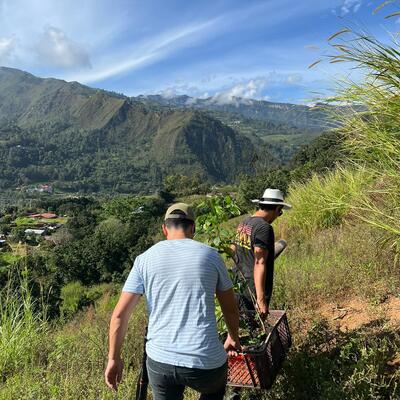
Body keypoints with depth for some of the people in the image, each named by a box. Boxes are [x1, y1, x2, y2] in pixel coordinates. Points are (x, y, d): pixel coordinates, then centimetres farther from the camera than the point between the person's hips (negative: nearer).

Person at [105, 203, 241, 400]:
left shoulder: (145, 258, 1)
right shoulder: (210, 255, 0)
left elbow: (119, 314, -1)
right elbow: (230, 309, 10)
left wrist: (114, 358, 12)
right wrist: (233, 337, 28)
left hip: (159, 361, 1)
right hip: (205, 363, 0)